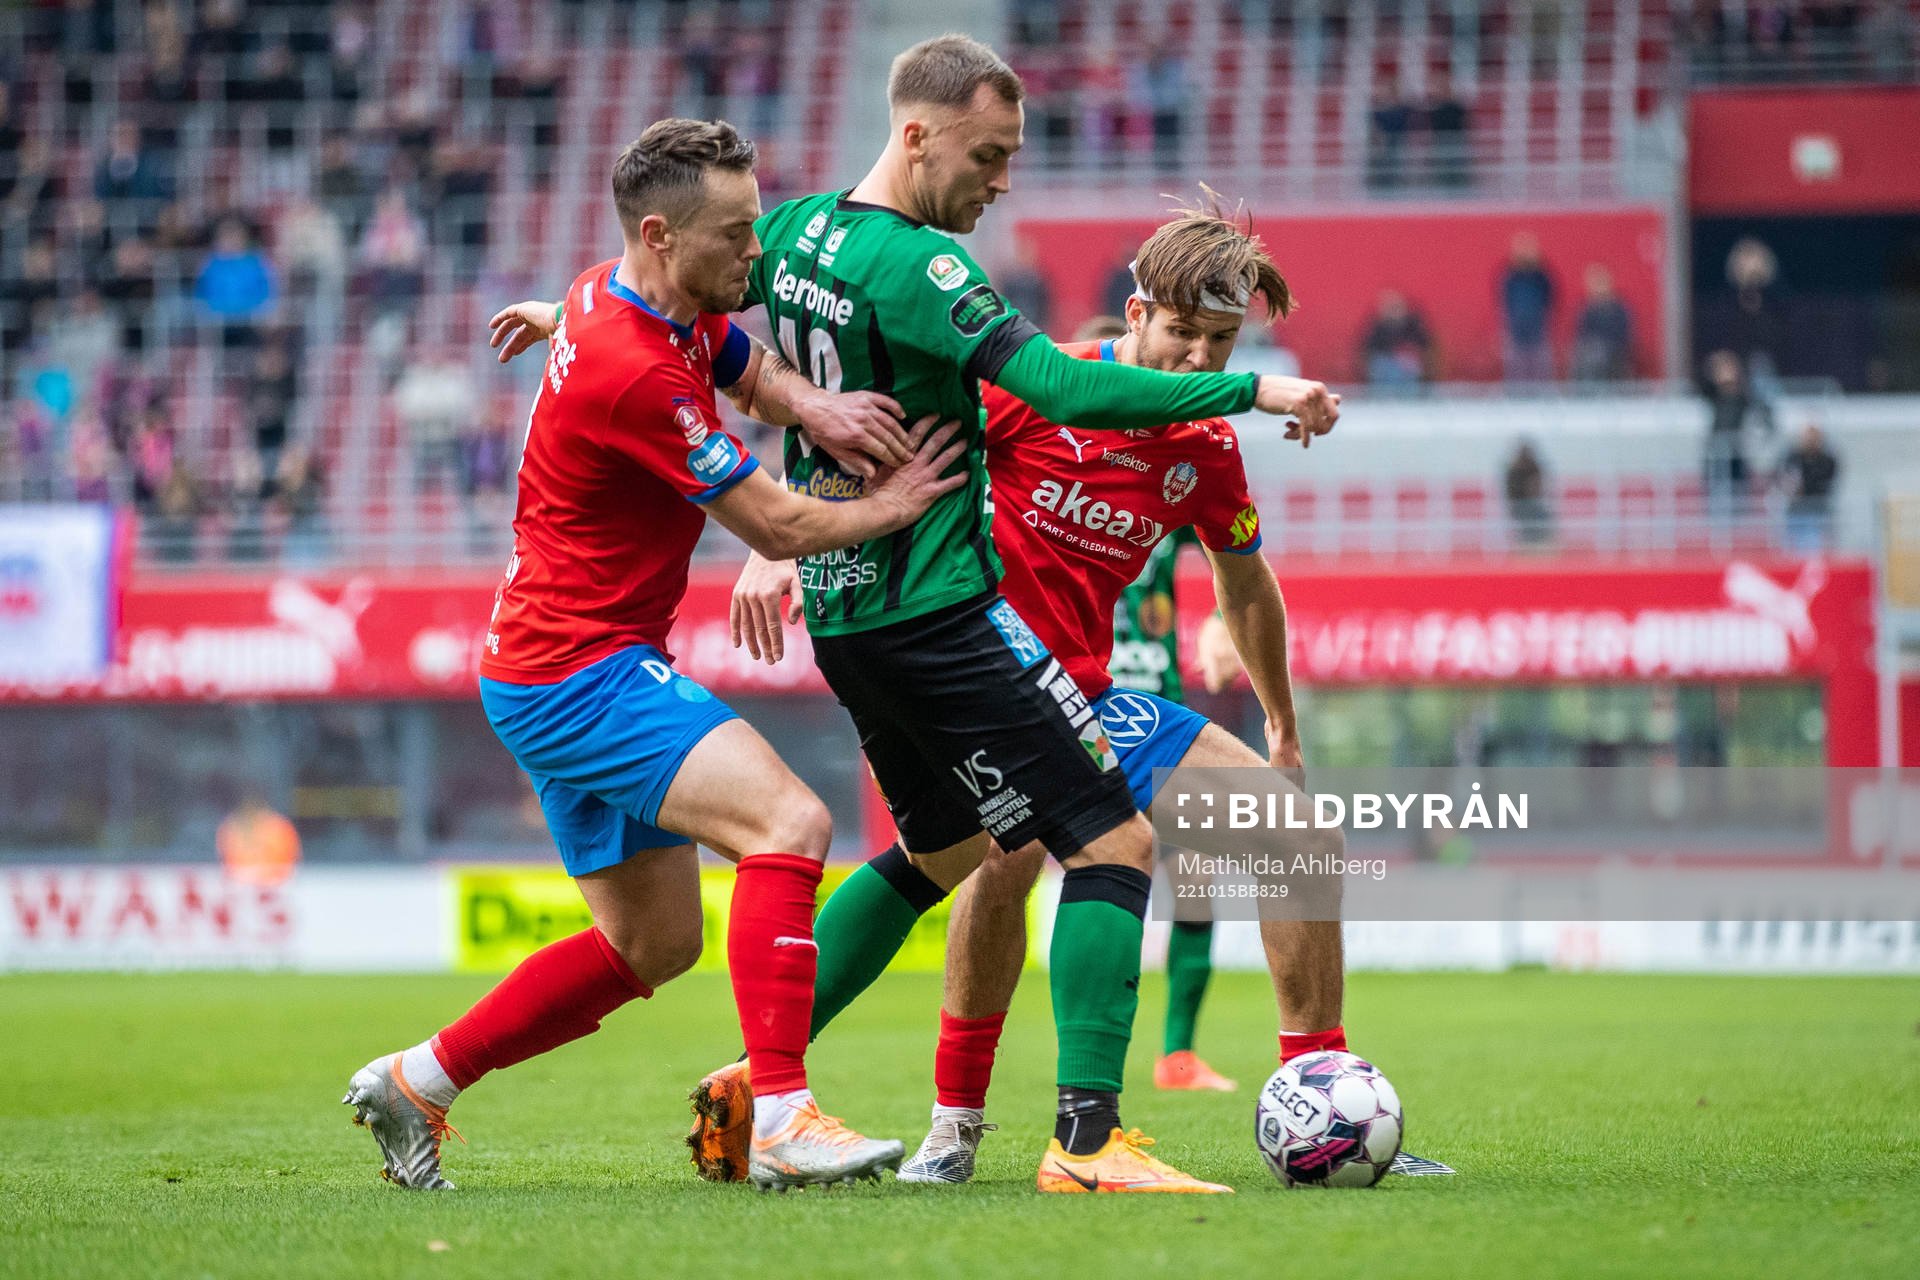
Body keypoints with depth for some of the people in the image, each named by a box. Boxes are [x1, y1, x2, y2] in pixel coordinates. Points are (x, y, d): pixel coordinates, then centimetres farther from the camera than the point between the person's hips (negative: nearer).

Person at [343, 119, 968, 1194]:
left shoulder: (649, 305, 5)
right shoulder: (632, 371, -23)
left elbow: (754, 369, 18)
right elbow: (778, 528, -17)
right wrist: (893, 504, -3)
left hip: (556, 675, 11)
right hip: (581, 672, -11)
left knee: (653, 942, 17)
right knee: (790, 820, -24)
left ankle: (415, 1081, 25)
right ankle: (783, 1122, -30)